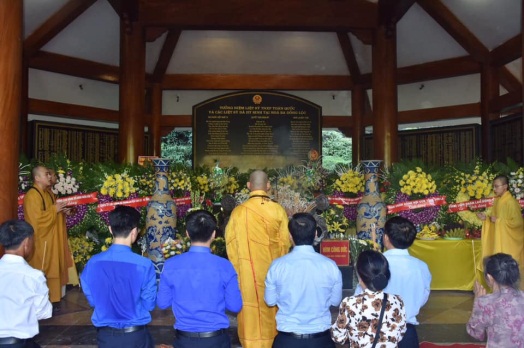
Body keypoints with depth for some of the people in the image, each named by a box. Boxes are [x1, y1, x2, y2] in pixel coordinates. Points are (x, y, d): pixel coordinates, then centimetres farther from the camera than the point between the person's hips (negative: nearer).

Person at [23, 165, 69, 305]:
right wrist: (54, 209, -19)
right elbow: (37, 219, -26)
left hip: (52, 240, 9)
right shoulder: (32, 195, -17)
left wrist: (61, 209, 3)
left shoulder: (47, 193, 12)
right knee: (42, 273, -1)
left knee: (53, 269, 14)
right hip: (41, 241, -9)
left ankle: (52, 298, 23)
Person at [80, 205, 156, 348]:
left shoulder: (93, 263, -10)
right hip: (135, 335, -2)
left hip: (105, 335, 3)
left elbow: (92, 300, 4)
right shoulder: (144, 265, -19)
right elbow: (149, 304, -7)